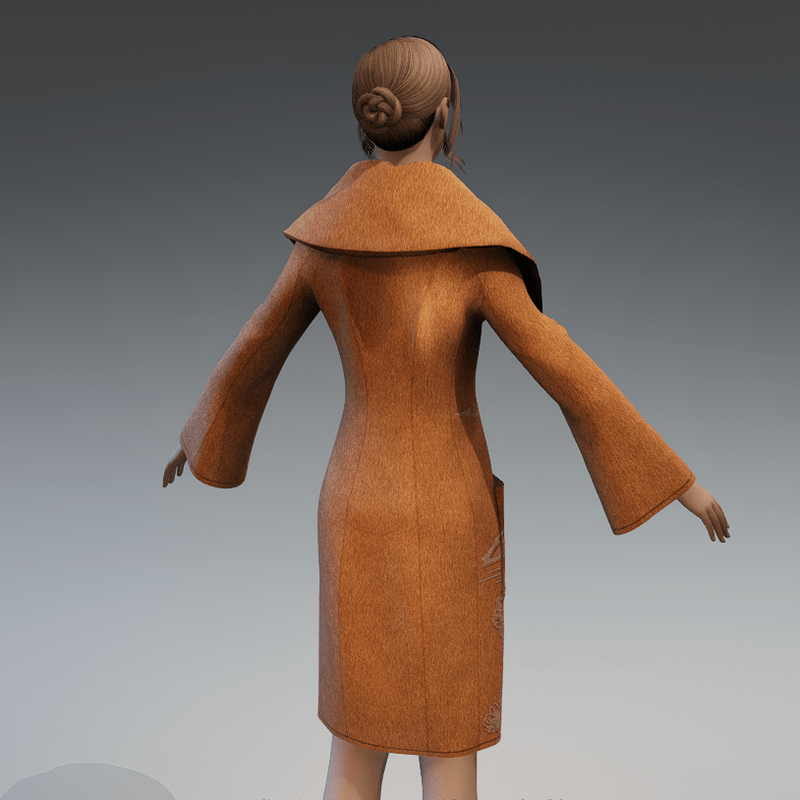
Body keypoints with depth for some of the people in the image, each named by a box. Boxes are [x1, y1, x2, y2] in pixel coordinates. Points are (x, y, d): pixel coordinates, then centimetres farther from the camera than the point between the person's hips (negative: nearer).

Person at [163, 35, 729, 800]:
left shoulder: (325, 237, -3)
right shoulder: (471, 246, -17)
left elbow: (253, 351, 7)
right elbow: (567, 372, -18)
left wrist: (198, 435, 26)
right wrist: (684, 482, -8)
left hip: (356, 505, 4)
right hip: (448, 519, -4)